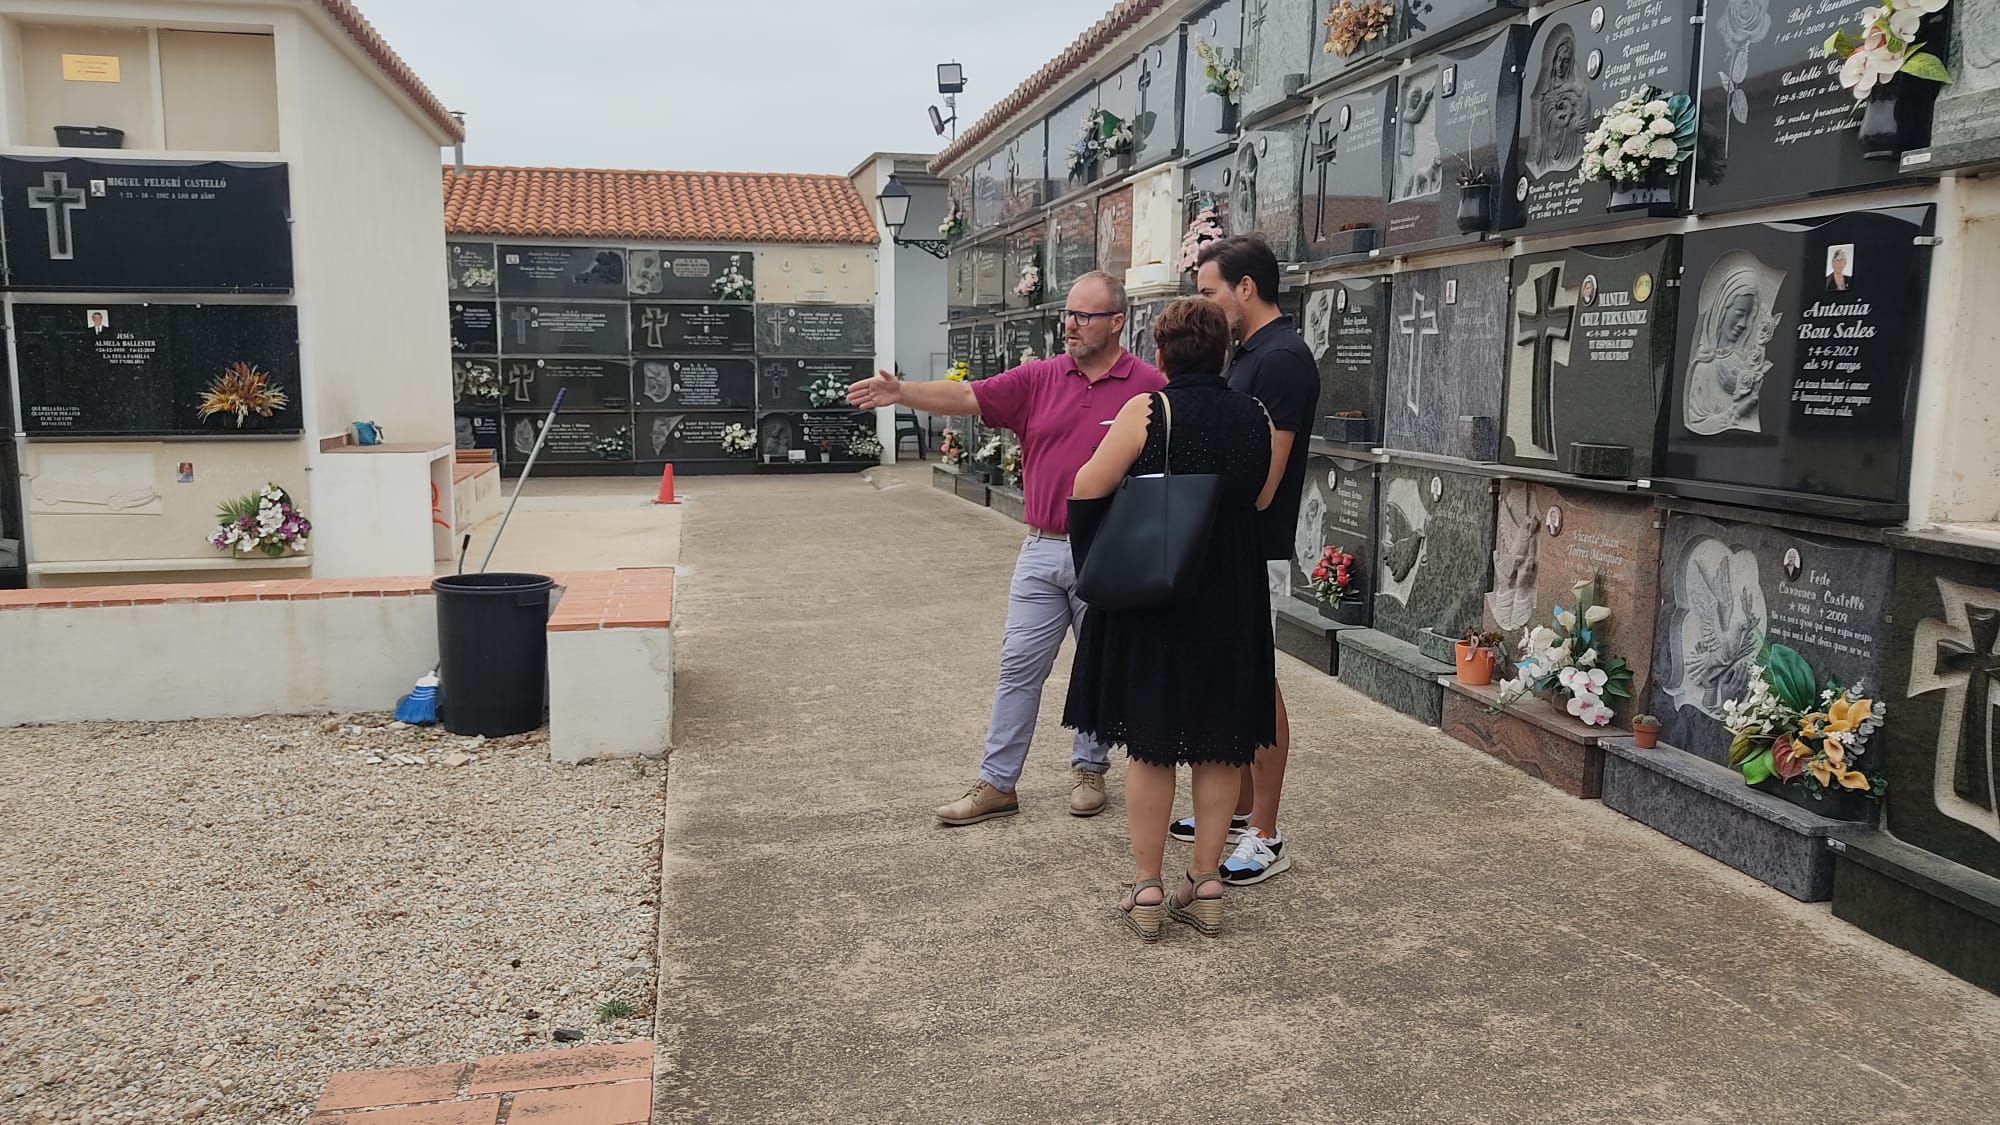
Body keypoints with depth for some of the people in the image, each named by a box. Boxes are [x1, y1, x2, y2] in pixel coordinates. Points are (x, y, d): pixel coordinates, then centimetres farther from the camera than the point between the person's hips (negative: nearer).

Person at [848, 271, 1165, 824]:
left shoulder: (1147, 385, -4)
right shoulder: (1040, 377, 5)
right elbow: (969, 395, -4)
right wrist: (901, 392, -18)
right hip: (1042, 549, 3)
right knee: (1018, 667, 6)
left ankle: (1088, 769, 29)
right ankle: (997, 784, 14)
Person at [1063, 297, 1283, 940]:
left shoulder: (1147, 410, -12)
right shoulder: (1258, 419, 1)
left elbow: (1086, 490, -13)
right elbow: (1261, 500, 11)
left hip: (1151, 596, -3)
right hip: (1232, 598, 3)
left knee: (1151, 743, 8)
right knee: (1220, 744, 14)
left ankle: (1147, 890, 14)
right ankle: (1206, 882, 21)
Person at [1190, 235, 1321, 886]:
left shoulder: (1282, 358, -17)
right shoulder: (1247, 354, 14)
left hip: (1255, 550, -10)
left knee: (1256, 688, -3)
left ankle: (1265, 840, 7)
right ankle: (1240, 810, 30)